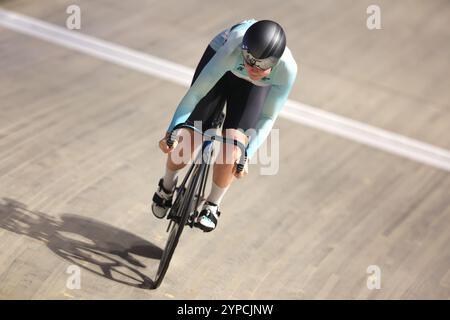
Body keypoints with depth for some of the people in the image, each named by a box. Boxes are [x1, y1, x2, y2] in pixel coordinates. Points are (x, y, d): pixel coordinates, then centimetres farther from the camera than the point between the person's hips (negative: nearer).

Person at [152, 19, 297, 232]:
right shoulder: (233, 49, -43)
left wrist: (247, 155, -32)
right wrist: (171, 132, -43)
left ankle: (212, 205, 7)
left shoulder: (287, 68, -37)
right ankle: (167, 186, 26)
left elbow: (268, 118, -24)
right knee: (189, 138, -6)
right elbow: (196, 92, -39)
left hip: (254, 87, 1)